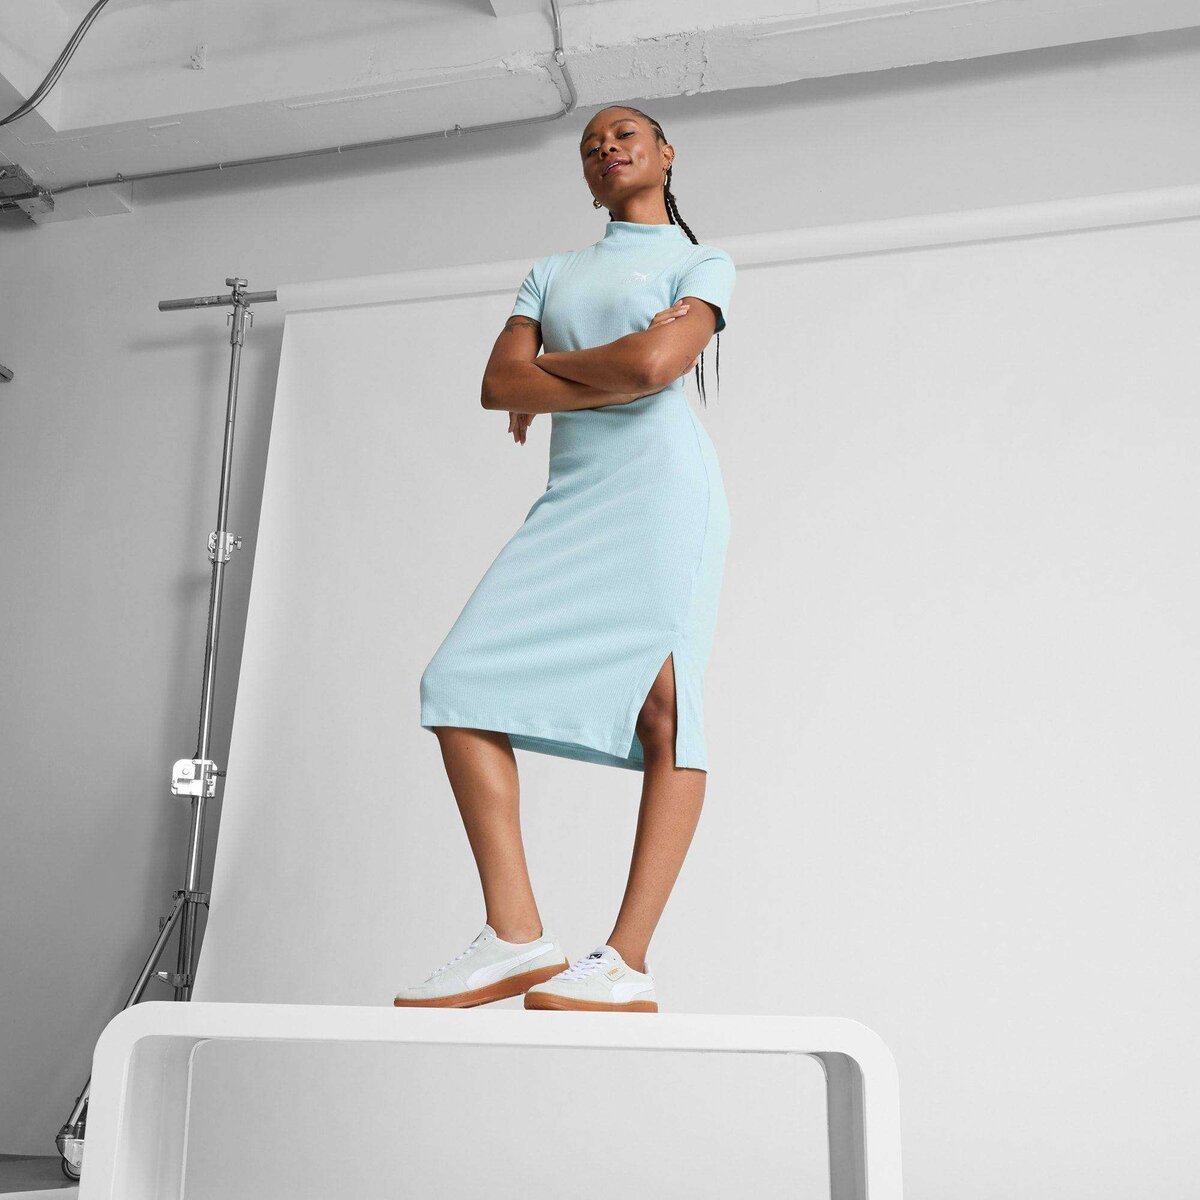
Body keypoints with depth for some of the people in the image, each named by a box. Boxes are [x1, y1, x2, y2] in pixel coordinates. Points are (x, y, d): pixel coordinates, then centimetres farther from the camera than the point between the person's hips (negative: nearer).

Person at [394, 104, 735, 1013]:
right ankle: (518, 938, -13)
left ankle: (628, 963, -18)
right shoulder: (551, 272, 27)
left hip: (661, 482, -4)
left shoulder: (703, 263, 14)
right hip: (570, 498, 5)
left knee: (663, 702, -19)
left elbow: (654, 367, -8)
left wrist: (544, 372, 5)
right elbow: (497, 385, 9)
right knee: (461, 681, -12)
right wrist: (612, 372, -1)